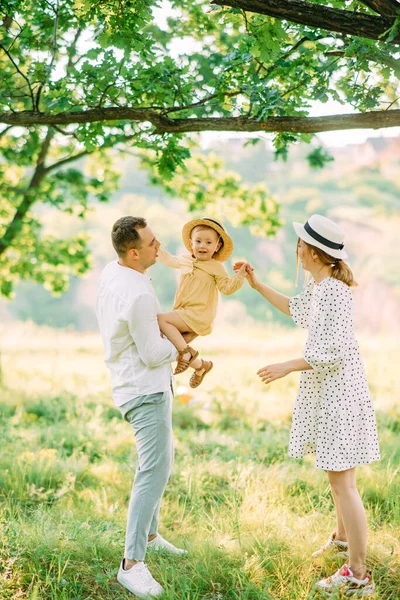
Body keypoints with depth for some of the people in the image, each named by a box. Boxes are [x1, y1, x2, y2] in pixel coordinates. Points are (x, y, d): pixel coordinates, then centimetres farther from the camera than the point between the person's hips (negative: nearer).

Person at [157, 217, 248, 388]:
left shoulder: (216, 267, -6)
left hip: (197, 316, -8)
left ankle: (186, 351, -21)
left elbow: (227, 288, -8)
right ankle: (200, 366, 20)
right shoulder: (185, 260, 12)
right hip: (185, 315, 8)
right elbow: (170, 260, 32)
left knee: (161, 319, -24)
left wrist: (240, 275, -22)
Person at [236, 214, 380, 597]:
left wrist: (288, 367, -20)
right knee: (336, 471, 25)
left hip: (338, 392, -10)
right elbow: (296, 310, 28)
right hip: (325, 391, 10)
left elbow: (335, 351, -25)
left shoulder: (333, 292, -23)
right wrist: (257, 285, 26)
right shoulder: (317, 286, 7)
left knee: (341, 480, -7)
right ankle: (343, 537, 45)